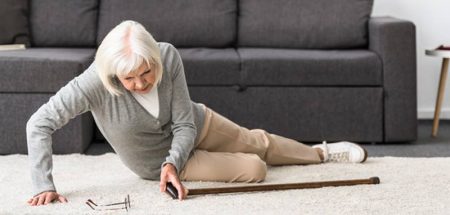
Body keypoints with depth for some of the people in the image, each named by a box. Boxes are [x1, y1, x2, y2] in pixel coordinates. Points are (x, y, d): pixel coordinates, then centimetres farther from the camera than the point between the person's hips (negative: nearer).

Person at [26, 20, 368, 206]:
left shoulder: (168, 57, -31)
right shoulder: (94, 83, -40)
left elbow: (185, 124, -23)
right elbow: (38, 125, -38)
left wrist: (173, 163, -40)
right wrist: (44, 185, -40)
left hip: (195, 124, 2)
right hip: (160, 160, -2)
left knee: (257, 141, 20)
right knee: (254, 169, -5)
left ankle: (321, 153, 49)